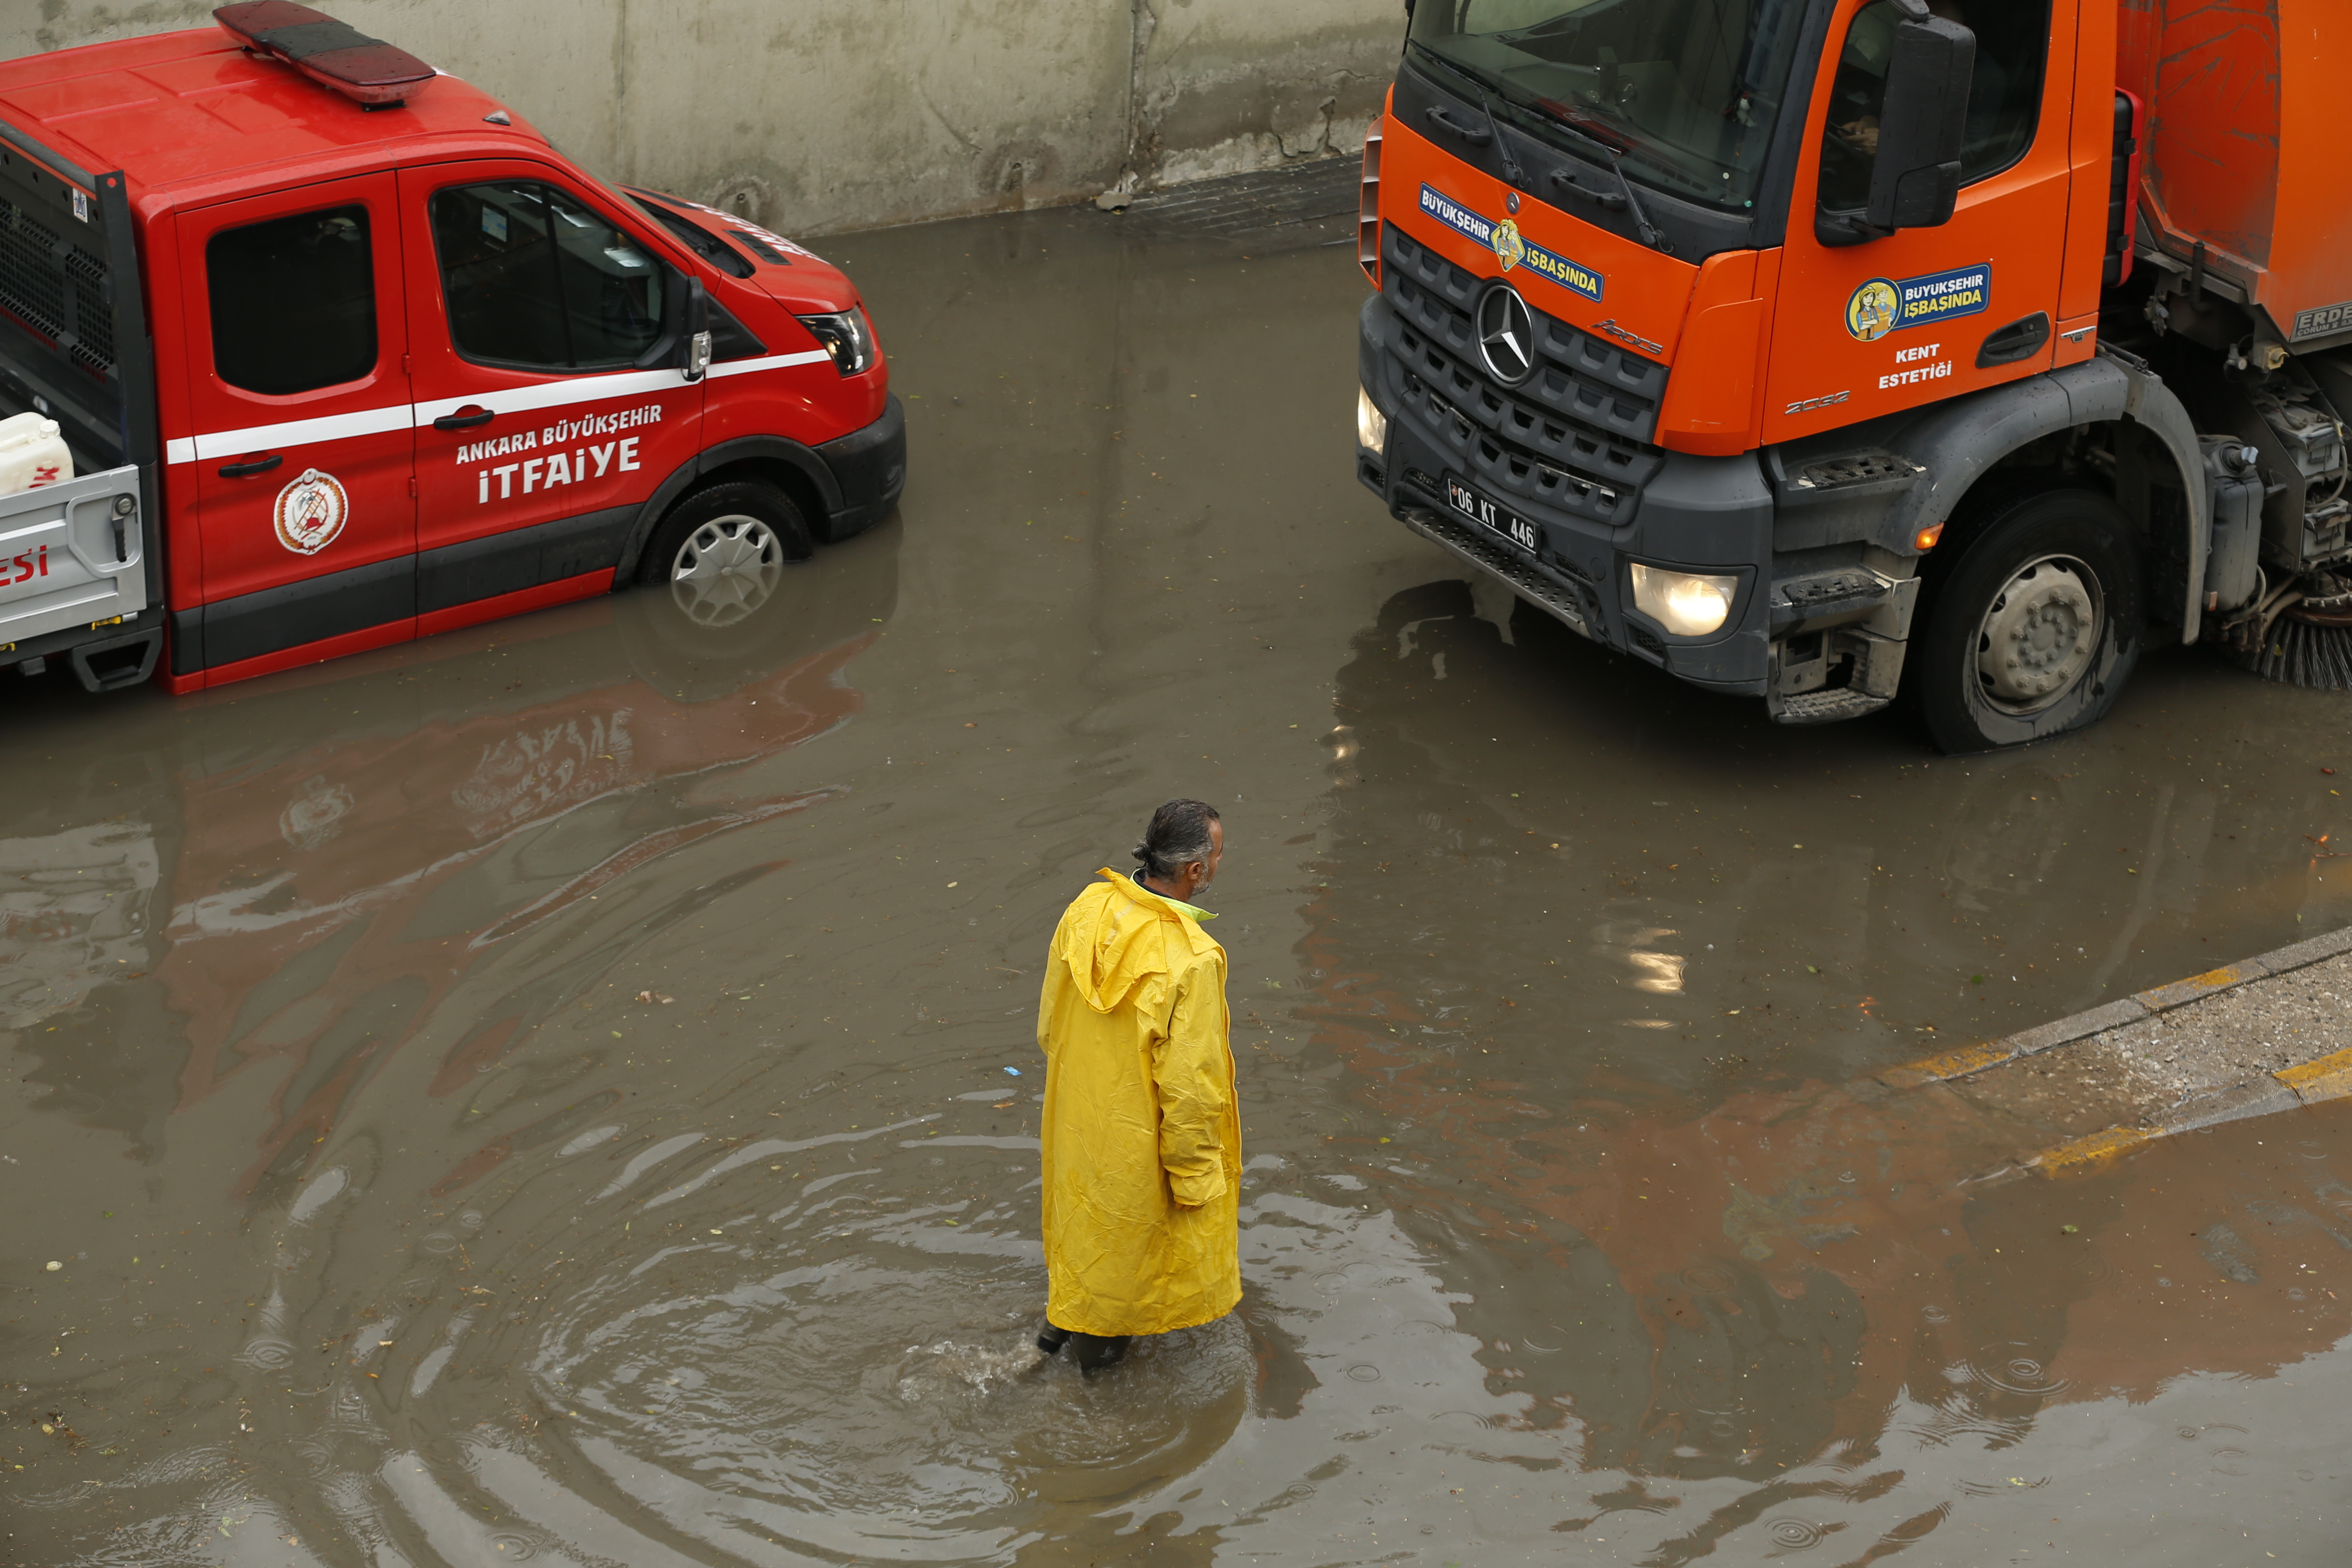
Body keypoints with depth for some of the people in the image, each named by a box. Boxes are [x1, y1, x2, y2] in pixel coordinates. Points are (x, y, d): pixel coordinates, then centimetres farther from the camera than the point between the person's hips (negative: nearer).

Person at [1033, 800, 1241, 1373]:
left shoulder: (1086, 911, -14)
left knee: (1081, 1213, 30)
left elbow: (1050, 1024, 1)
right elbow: (1190, 1084, -27)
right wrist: (1194, 1175, -13)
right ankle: (1098, 1345, 41)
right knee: (1129, 1229, 20)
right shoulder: (1189, 961, -35)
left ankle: (1060, 1321, 49)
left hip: (1077, 1111, 6)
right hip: (1139, 1136, -6)